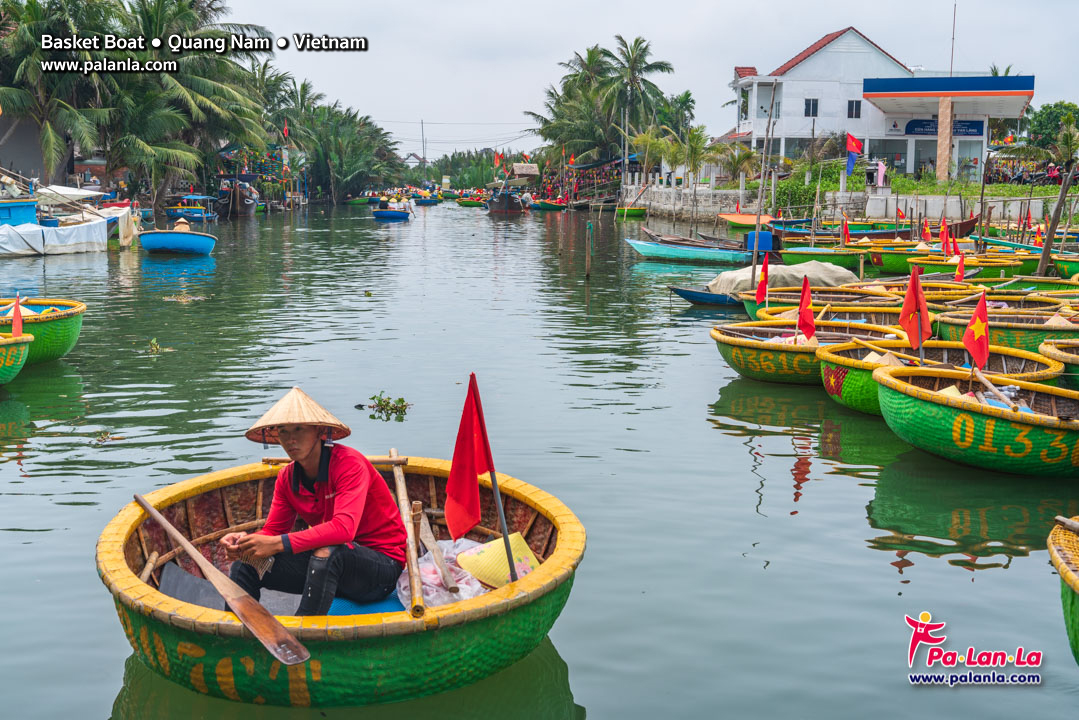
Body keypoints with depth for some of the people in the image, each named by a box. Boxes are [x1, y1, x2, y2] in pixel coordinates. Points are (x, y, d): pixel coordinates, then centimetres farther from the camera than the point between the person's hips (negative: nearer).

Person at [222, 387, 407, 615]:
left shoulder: (349, 464, -20)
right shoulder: (287, 478, 3)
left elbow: (344, 528, -33)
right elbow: (272, 531, 5)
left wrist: (278, 544, -36)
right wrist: (245, 540, -19)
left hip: (382, 565, -7)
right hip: (334, 566, 7)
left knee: (327, 553, -38)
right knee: (245, 564, -6)